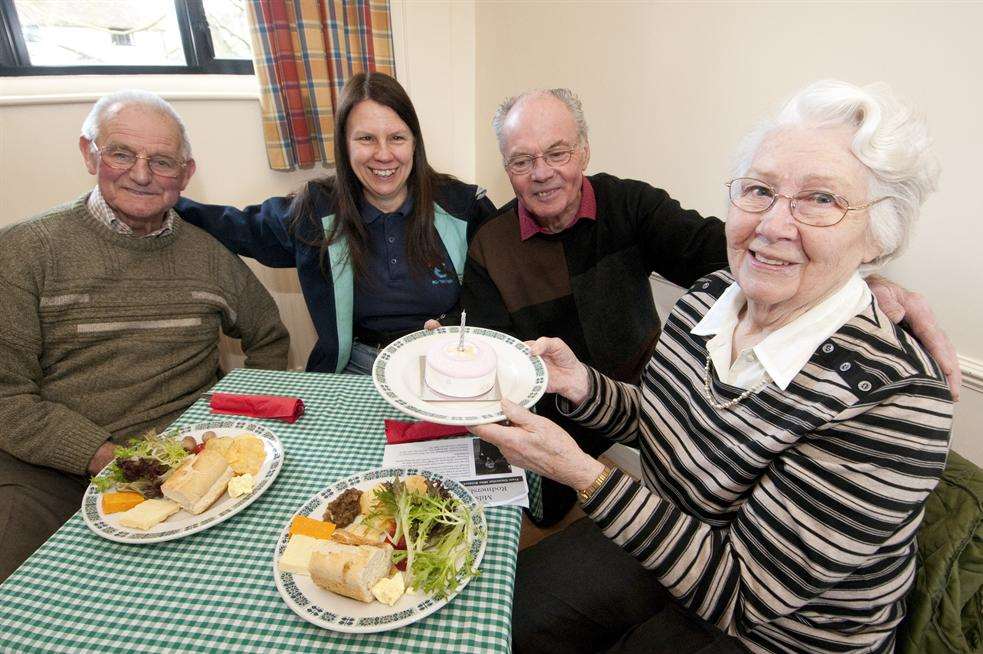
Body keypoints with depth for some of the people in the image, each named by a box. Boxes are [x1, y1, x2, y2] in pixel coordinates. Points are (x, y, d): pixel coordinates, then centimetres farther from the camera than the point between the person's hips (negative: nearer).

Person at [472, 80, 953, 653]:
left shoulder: (892, 397, -31)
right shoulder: (710, 297, -11)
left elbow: (741, 593, -26)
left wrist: (581, 473, -34)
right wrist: (580, 385, -18)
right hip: (664, 535, 5)